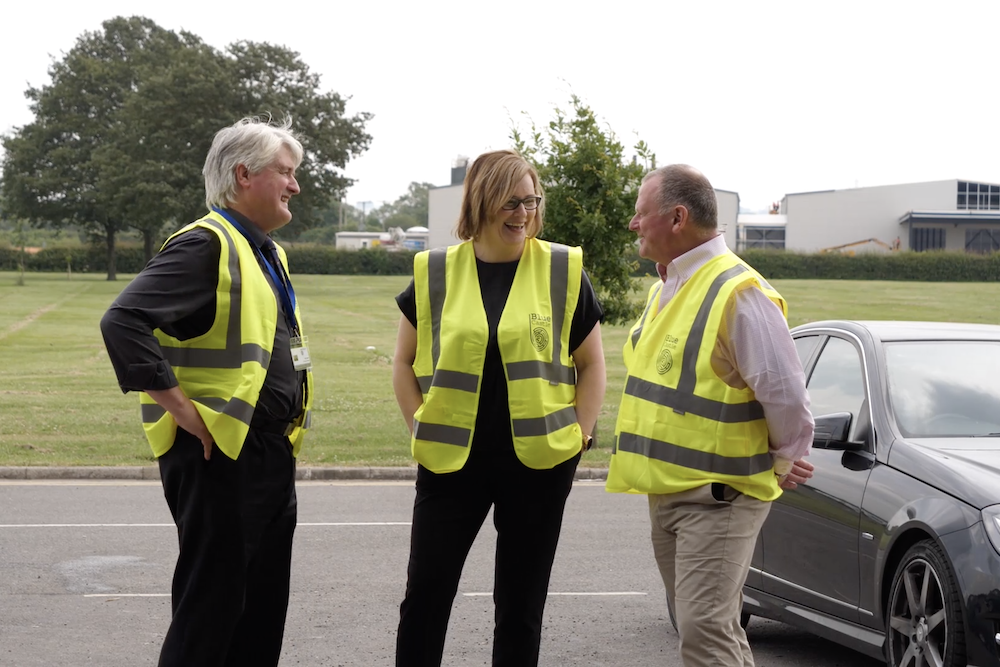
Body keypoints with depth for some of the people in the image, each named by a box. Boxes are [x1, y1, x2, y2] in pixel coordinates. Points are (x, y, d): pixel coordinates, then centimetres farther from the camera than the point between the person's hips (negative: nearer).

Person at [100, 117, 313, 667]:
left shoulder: (266, 253, 16)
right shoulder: (205, 246, -14)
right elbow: (123, 322, -25)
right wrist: (181, 408, -23)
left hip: (272, 454, 9)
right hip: (217, 455, -9)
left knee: (264, 603, 15)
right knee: (211, 604, -3)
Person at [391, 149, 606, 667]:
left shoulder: (563, 271, 1)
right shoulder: (434, 273, 3)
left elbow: (591, 365, 6)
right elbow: (404, 362, 11)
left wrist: (578, 435, -3)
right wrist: (421, 429, 1)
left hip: (538, 464, 0)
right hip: (451, 462, 1)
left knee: (522, 603, 8)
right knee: (425, 592, 2)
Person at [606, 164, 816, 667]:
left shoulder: (739, 292, -17)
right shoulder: (664, 291, 14)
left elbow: (785, 394, -18)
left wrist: (783, 464, -4)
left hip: (719, 497, -9)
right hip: (665, 491, 9)